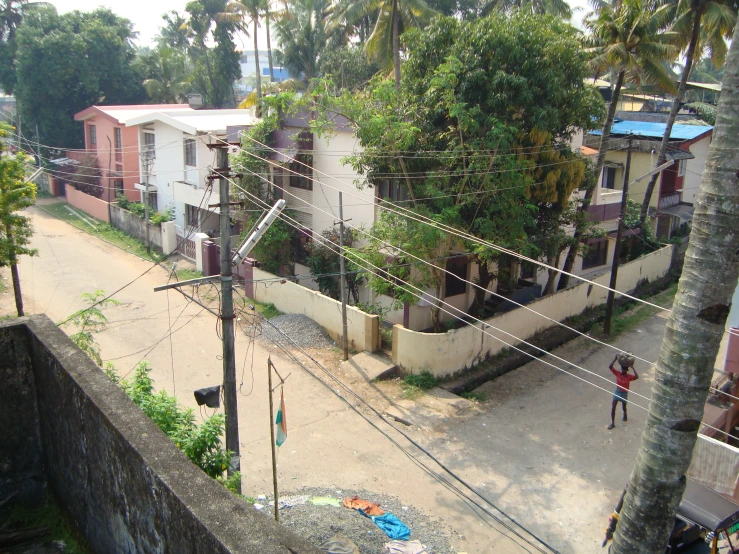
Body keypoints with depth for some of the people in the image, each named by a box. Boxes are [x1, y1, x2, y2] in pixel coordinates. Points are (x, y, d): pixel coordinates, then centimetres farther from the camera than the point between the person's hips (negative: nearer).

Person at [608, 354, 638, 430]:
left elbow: (637, 377, -36)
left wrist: (633, 368, -34)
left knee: (624, 407, 19)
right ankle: (612, 423, 4)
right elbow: (610, 367, -20)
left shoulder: (629, 376, -17)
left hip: (624, 393, -1)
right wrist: (615, 359, -28)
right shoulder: (618, 373, -11)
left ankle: (625, 415, 54)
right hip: (617, 392, 2)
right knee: (613, 408, -4)